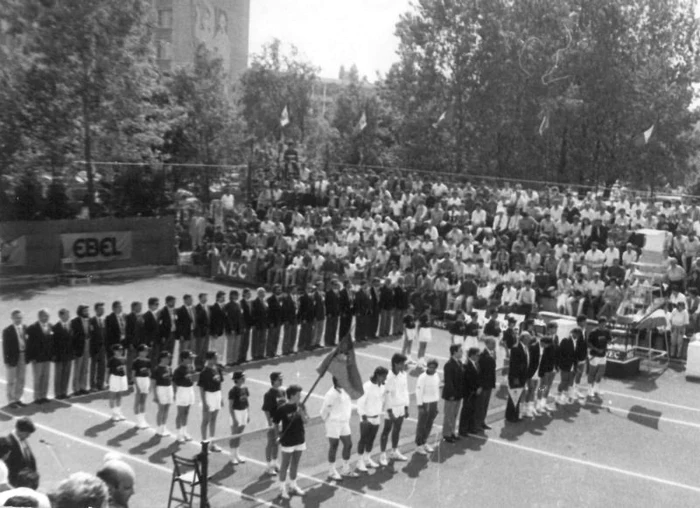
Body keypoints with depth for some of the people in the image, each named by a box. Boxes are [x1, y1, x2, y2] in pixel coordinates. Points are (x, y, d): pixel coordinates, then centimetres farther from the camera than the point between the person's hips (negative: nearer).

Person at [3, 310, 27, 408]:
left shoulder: (25, 328, 2)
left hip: (23, 357, 5)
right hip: (13, 358, -5)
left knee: (21, 380, 12)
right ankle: (11, 400, 17)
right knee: (11, 381, 7)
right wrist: (6, 360, -12)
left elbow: (27, 342, 6)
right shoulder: (7, 331, -11)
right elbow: (5, 347, -10)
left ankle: (17, 399, 24)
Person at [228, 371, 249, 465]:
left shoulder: (245, 388, 3)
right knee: (234, 435, 3)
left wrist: (248, 414, 13)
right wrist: (234, 419, -17)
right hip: (236, 412, -7)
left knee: (240, 434, 15)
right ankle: (233, 456, 16)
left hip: (244, 412, 7)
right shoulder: (233, 390, -17)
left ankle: (236, 454, 29)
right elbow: (230, 406, -15)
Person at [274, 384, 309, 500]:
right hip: (287, 441, -5)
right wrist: (279, 436, -8)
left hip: (300, 440, 5)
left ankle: (293, 485, 32)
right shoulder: (282, 408, -17)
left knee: (295, 464, 17)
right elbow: (275, 424, -8)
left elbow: (305, 421, -5)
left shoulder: (300, 406, -2)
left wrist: (302, 413, -22)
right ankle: (282, 488, 18)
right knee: (285, 465, 6)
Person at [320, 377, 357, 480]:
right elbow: (324, 410, -14)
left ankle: (346, 469, 26)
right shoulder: (331, 394, -21)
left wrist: (347, 419, 14)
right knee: (333, 447, 2)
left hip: (344, 423, 7)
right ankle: (332, 471, 16)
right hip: (334, 424, -7)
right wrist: (327, 420, -1)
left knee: (348, 444, 11)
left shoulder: (346, 391, 2)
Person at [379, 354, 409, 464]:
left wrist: (406, 407, 11)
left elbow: (405, 391, 11)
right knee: (387, 430, 2)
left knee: (397, 429, 16)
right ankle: (383, 455, 9)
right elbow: (387, 395, -17)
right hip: (391, 408, -7)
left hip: (401, 407, 7)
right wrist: (390, 411, -17)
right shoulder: (389, 376, -19)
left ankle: (394, 452, 30)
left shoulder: (403, 374, 3)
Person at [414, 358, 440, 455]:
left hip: (433, 403, 6)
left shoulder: (437, 377, 6)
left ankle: (424, 443, 25)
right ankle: (419, 446, 8)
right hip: (425, 404, -6)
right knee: (421, 425, 0)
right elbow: (419, 392, -14)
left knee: (429, 425, 12)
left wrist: (436, 405, 14)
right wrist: (420, 406, -14)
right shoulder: (422, 378, -15)